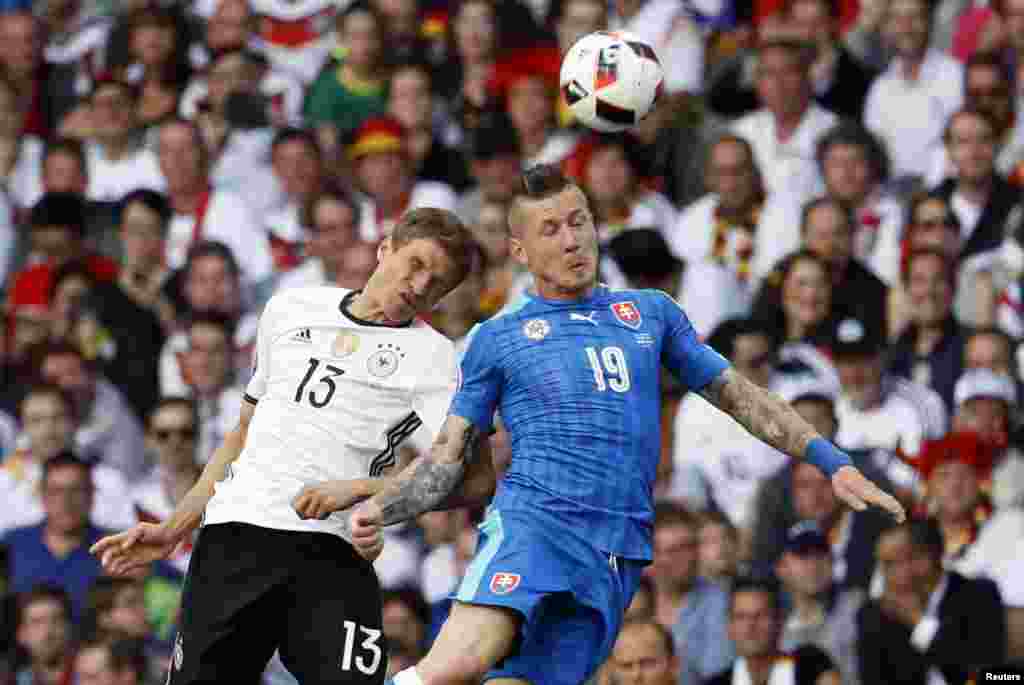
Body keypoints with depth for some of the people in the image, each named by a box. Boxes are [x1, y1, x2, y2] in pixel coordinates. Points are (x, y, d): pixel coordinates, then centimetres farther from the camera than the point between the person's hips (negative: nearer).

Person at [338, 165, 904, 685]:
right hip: (533, 519, -2)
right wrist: (379, 509, -4)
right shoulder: (496, 338, 15)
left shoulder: (651, 313, 22)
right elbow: (448, 457, 14)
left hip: (619, 551, 2)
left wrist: (833, 462, 15)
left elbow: (736, 395, 24)